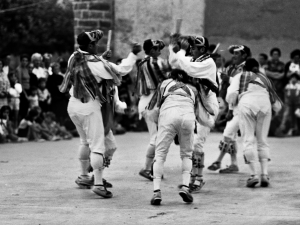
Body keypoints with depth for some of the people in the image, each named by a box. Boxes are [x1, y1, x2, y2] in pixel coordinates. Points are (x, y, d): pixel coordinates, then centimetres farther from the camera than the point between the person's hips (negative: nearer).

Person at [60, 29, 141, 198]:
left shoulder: (74, 58, 1)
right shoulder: (95, 63, -19)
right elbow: (122, 70, -15)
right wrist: (133, 54, -6)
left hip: (74, 105, 7)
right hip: (89, 106, -7)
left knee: (85, 141, 25)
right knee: (97, 145, -5)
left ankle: (84, 176, 35)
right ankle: (98, 183, -12)